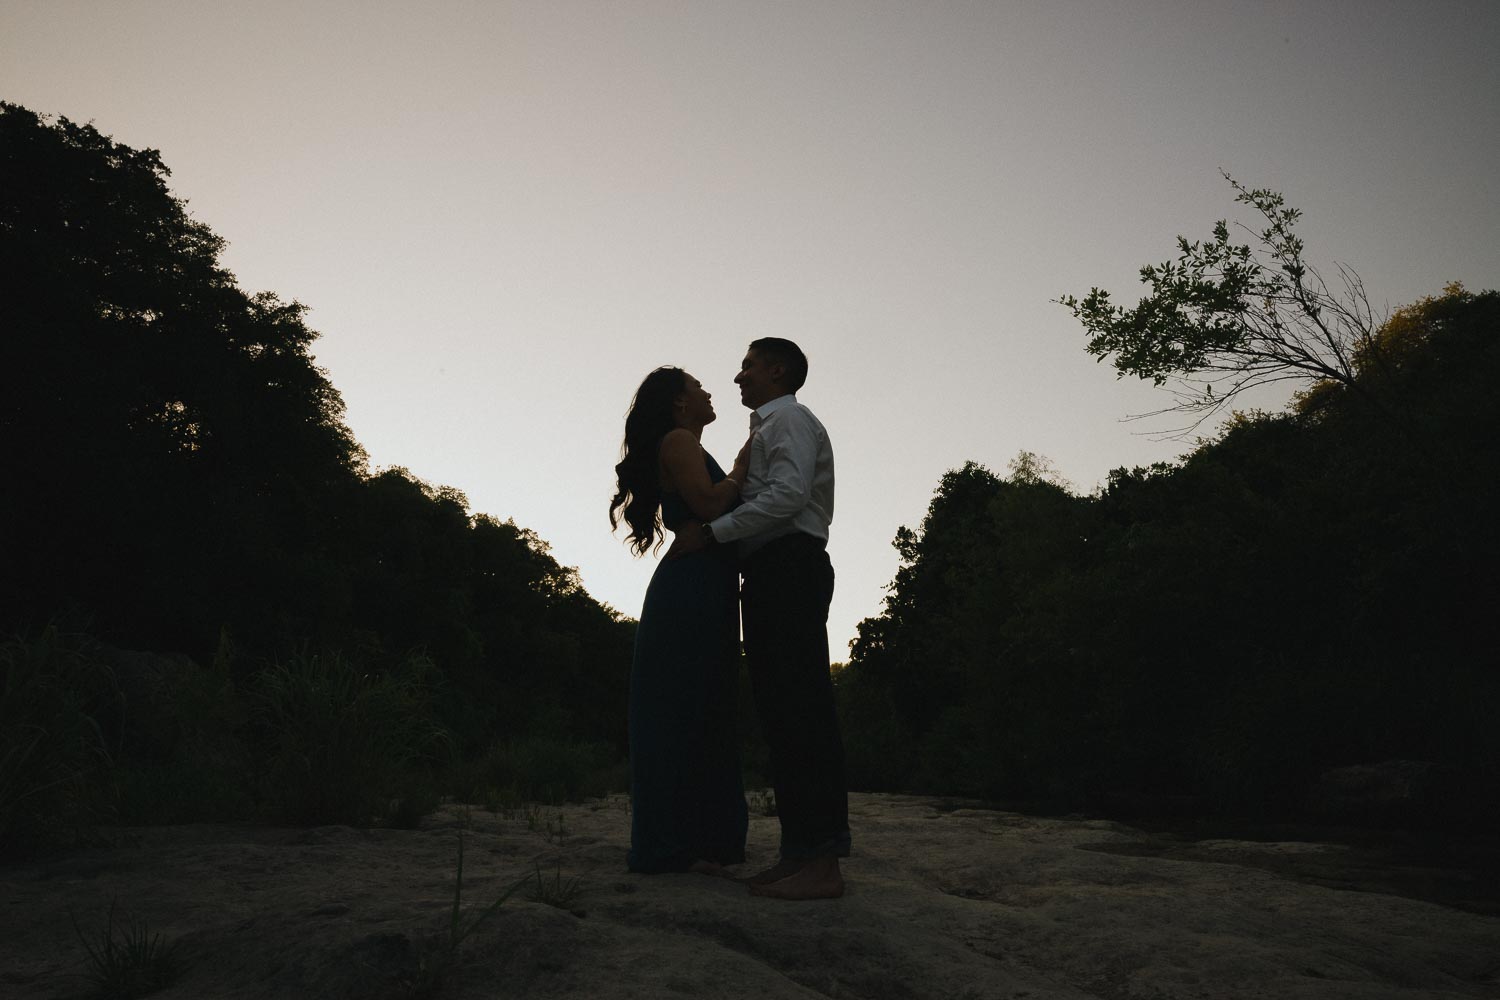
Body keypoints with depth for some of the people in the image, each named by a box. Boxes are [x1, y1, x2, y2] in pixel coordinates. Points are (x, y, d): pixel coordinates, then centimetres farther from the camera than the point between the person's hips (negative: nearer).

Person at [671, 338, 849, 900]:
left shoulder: (787, 418, 1)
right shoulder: (766, 427, 30)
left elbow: (788, 494, -16)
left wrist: (711, 532, -14)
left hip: (788, 567, -10)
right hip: (771, 574, 10)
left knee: (799, 705, -14)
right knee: (779, 707, 5)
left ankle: (823, 861, -15)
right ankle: (799, 852, 7)